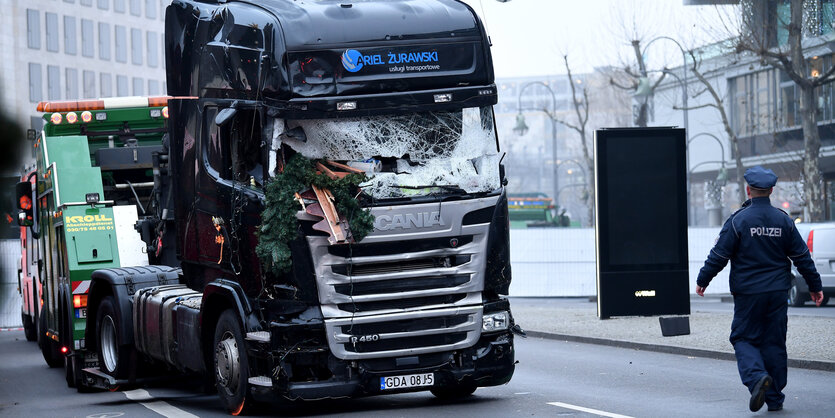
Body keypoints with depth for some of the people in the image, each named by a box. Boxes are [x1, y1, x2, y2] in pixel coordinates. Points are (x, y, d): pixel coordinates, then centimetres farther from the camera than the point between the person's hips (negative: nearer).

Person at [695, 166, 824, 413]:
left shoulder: (738, 220, -9)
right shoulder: (783, 221, 2)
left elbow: (719, 255, -7)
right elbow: (802, 256, 6)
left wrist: (702, 280, 7)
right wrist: (815, 286, 16)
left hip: (748, 293, -3)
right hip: (777, 292, 3)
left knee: (743, 339, 6)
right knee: (774, 342, 9)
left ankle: (757, 376, -21)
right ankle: (775, 399, 10)